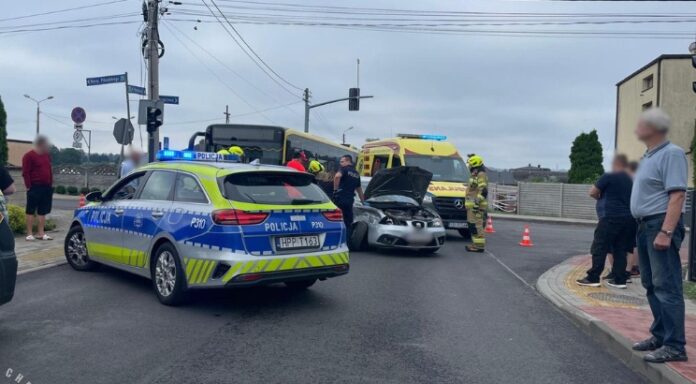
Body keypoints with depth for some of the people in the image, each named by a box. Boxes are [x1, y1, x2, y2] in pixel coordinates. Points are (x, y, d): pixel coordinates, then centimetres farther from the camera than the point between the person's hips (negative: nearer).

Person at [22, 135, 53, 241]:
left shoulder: (47, 155, 14)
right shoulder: (29, 156, -8)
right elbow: (25, 173, -11)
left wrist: (51, 184, 11)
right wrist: (28, 186, -15)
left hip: (47, 187, 7)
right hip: (35, 187, -7)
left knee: (43, 211, 9)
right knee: (31, 211, 0)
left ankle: (41, 233, 14)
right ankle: (29, 234, 3)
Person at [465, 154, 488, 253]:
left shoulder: (481, 175, -12)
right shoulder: (475, 175, 22)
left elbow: (483, 191, -21)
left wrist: (477, 202, -25)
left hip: (476, 206, -11)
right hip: (472, 206, 11)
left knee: (476, 225, -12)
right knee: (472, 225, 13)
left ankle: (479, 245, -11)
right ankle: (476, 244, 19)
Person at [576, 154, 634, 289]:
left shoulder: (609, 177, -8)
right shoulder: (630, 180, 14)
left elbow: (592, 192, -7)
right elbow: (630, 199, 20)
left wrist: (601, 197, 13)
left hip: (611, 217, -7)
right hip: (627, 218, 7)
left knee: (599, 248, -3)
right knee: (620, 249, 9)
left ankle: (593, 278, -3)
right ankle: (619, 279, 9)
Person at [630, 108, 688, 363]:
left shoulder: (671, 154, -11)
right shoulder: (649, 156, 18)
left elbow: (677, 195, -20)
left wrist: (666, 232, -26)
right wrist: (644, 228, 17)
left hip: (661, 225, -10)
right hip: (646, 226, 10)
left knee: (666, 286, -8)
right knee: (652, 285, 14)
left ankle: (674, 346, -4)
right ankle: (660, 336, 23)